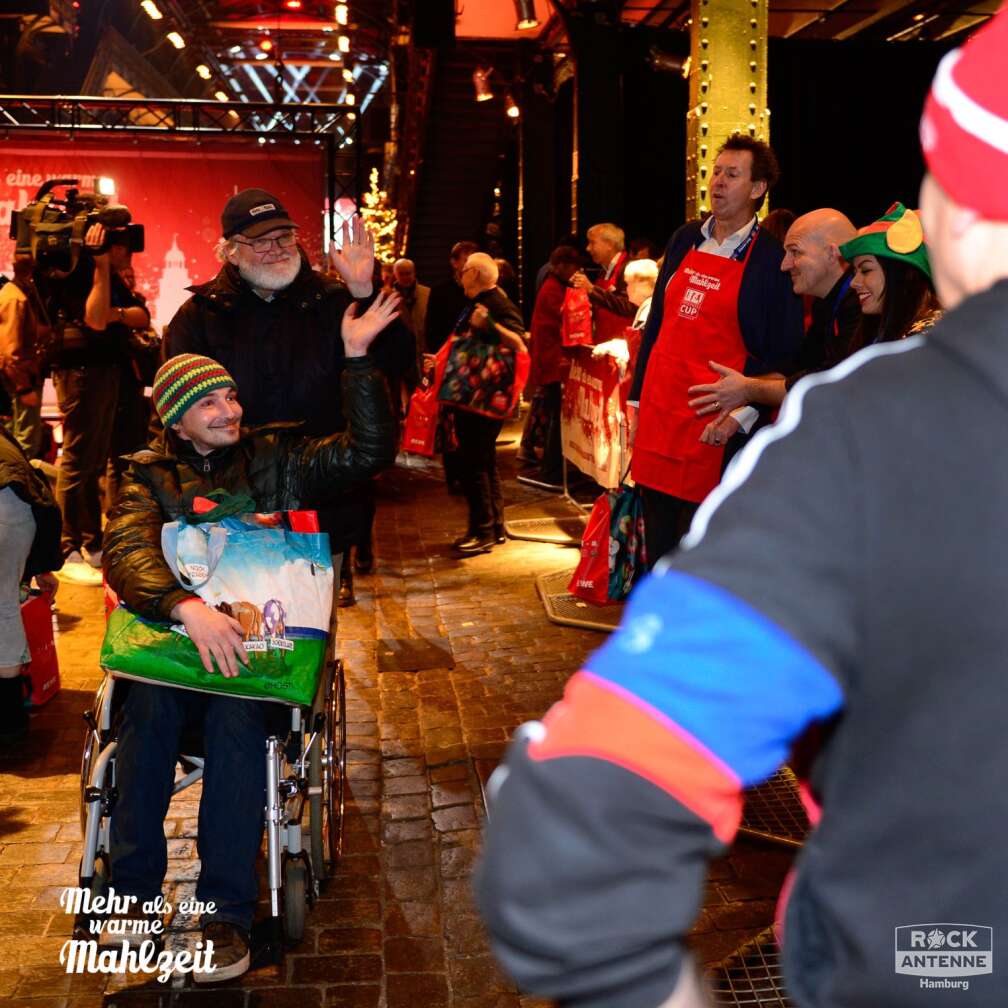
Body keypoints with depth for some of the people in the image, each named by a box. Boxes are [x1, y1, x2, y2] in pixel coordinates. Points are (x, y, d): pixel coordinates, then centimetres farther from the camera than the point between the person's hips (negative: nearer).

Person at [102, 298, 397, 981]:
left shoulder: (277, 458, 12)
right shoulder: (150, 476, 10)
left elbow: (369, 452, -1)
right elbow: (126, 554, -10)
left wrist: (358, 358, -11)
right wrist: (187, 608, -31)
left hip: (261, 641, -1)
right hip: (175, 639, 1)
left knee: (236, 715, -31)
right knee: (150, 704, -31)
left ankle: (227, 912, -24)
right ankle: (134, 891, -16)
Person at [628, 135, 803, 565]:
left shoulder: (772, 259, -6)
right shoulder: (685, 240, 10)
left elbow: (784, 355, -6)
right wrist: (636, 400, 12)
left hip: (711, 426, -5)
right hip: (658, 410, 5)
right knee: (657, 547, 13)